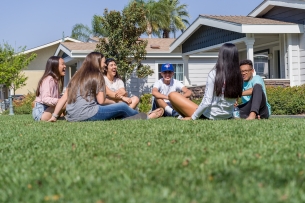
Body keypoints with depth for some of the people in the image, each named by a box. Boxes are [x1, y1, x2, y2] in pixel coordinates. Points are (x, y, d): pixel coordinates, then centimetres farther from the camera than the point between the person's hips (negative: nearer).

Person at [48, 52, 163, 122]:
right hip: (87, 115, -7)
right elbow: (101, 101, -4)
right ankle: (146, 117, 31)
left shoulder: (76, 77, 18)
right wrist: (105, 89, 13)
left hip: (72, 117, 7)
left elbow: (63, 98, 11)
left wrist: (54, 116, 10)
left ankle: (144, 117, 12)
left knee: (119, 113, 17)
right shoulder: (96, 76, -2)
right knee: (123, 107, 10)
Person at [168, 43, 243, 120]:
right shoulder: (238, 77, -5)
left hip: (209, 116, -7)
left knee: (172, 95, 1)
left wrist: (192, 117, -10)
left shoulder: (214, 74, -19)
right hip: (227, 117, 7)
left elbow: (206, 102, -22)